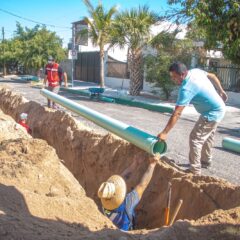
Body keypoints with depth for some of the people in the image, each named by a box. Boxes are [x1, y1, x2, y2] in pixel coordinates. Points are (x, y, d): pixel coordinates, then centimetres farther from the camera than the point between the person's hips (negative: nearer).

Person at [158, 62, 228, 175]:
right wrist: (221, 91, 27)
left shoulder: (186, 89, -30)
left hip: (212, 113, -10)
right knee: (207, 137, 24)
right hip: (218, 108, 10)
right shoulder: (196, 71, -5)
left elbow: (176, 113, -32)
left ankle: (195, 170, 0)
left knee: (195, 138, -7)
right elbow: (213, 76, 13)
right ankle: (206, 161, 42)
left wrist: (164, 133, -29)